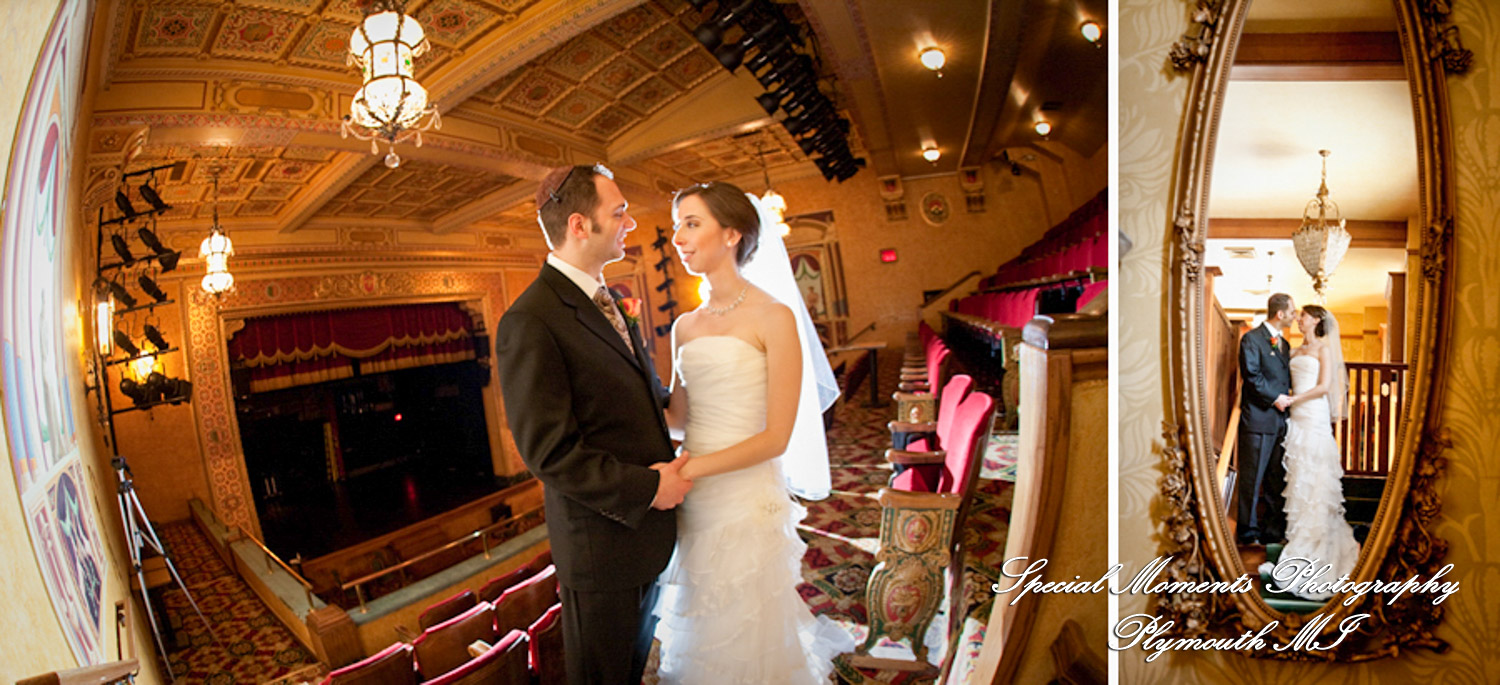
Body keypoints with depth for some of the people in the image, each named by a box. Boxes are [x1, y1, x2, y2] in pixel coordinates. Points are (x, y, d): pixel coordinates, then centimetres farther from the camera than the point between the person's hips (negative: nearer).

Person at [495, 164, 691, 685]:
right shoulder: (529, 322, -22)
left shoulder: (606, 300, 9)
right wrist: (646, 489, -20)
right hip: (601, 541, -8)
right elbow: (550, 451, -24)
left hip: (649, 526, 8)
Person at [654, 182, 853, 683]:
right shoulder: (685, 327, 8)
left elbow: (777, 436, -15)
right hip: (693, 505, 6)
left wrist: (693, 467, -20)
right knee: (701, 641, 20)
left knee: (746, 644, 11)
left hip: (747, 502, -5)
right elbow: (679, 415, 10)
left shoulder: (774, 317, -11)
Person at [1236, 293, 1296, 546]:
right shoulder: (1251, 339, -5)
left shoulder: (1284, 344, 20)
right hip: (1258, 418, -8)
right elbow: (1251, 375, -14)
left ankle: (1273, 531, 17)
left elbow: (1285, 379, 24)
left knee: (1277, 479, 10)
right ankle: (1248, 532, 3)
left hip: (1280, 420, 8)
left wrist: (1287, 399, 7)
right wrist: (1274, 398, -15)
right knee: (1252, 478, -3)